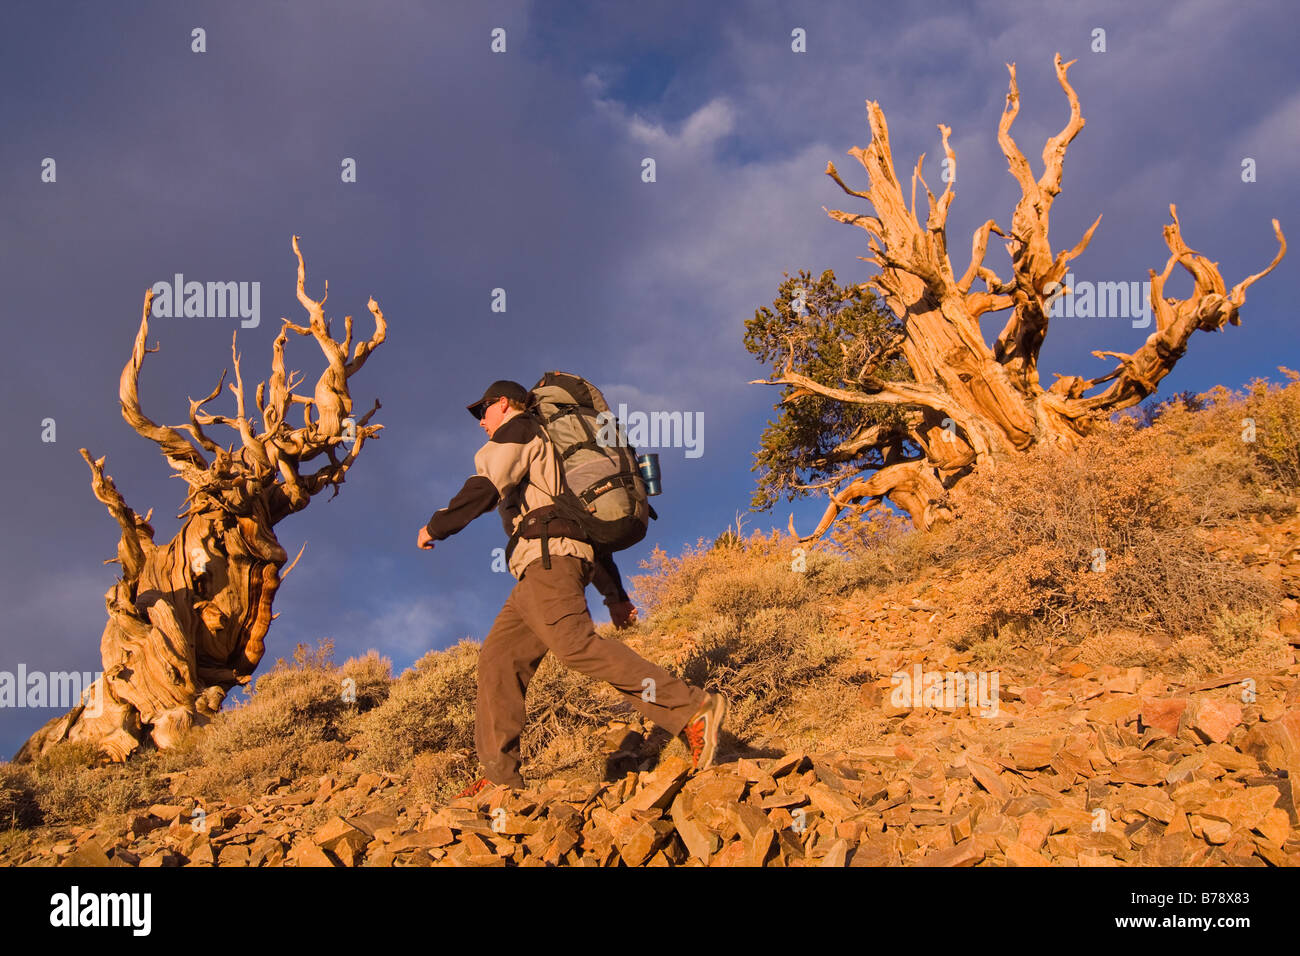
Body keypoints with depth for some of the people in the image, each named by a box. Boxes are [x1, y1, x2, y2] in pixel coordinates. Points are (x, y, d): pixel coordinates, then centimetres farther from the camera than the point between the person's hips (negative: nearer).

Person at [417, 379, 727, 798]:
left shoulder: (517, 431, 9)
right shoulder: (549, 450, 37)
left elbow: (484, 489, -7)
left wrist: (436, 527, 6)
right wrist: (615, 594, 27)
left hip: (547, 554, -10)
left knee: (574, 643, -27)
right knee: (499, 658, 4)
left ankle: (693, 708, -37)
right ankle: (500, 775, -3)